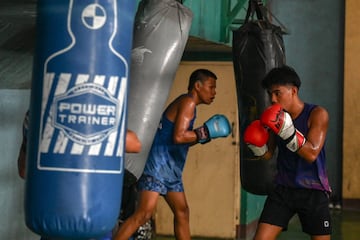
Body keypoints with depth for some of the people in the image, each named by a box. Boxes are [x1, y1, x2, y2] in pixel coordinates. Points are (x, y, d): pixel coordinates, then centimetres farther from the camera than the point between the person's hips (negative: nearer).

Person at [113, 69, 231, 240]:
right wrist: (206, 131, -13)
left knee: (182, 212, 16)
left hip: (171, 168, 11)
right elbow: (179, 137, -21)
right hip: (158, 164, -11)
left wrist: (204, 134, 10)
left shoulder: (185, 103, 19)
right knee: (144, 213, -19)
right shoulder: (188, 102, -10)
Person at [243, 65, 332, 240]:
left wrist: (287, 130, -32)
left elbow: (311, 154, -21)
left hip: (313, 191, -3)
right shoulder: (276, 117, 1)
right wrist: (257, 147, -15)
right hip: (283, 189, 3)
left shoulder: (317, 114, -12)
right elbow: (268, 154, 8)